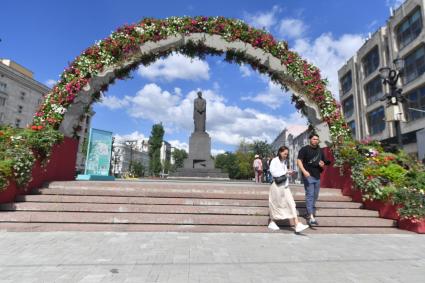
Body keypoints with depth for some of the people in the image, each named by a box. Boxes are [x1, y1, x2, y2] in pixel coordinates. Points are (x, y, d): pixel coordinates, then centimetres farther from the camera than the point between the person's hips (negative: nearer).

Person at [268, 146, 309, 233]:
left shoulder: (285, 161, 12)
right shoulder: (274, 161, -9)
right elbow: (273, 172, -18)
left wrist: (288, 173, -1)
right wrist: (285, 172, -17)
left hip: (285, 185, 6)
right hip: (277, 185, -6)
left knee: (291, 203, -5)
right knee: (275, 205, 8)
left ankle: (297, 225, -6)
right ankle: (272, 223, 27)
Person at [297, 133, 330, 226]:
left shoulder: (320, 150, 14)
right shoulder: (304, 149, -4)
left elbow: (324, 161, 24)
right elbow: (299, 161, -11)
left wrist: (322, 164, -1)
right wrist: (304, 171, -26)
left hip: (317, 176, 7)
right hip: (308, 176, -7)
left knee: (315, 196, 13)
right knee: (310, 195, -12)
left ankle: (310, 213, 29)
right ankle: (311, 217, -16)